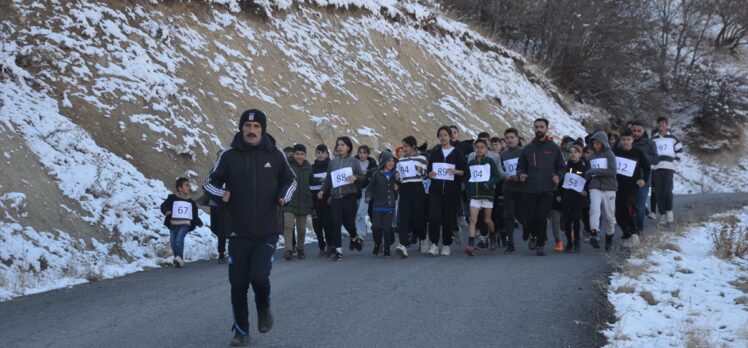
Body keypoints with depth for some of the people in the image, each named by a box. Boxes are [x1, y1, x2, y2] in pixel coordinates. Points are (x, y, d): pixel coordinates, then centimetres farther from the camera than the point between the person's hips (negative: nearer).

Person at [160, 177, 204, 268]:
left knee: (179, 239, -24)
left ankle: (179, 258, -25)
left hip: (184, 225, 0)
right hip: (173, 225, 0)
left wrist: (199, 223, 7)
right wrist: (166, 211, -27)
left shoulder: (191, 202, 13)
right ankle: (179, 260, 14)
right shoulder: (172, 198, 4)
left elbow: (195, 215, 20)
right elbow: (164, 205, -6)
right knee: (173, 243, -3)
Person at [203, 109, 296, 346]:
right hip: (239, 232, 1)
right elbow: (210, 183, 7)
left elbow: (290, 180, 16)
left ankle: (264, 309, 17)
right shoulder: (229, 155, -1)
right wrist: (221, 194, -15)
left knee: (259, 276, -17)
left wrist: (285, 195, -5)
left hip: (267, 231, -1)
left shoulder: (275, 154, 1)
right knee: (238, 284, 2)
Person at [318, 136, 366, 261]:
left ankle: (355, 238, 34)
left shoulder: (353, 161, 3)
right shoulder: (332, 162, 10)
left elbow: (362, 176, 3)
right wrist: (323, 190, 0)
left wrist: (355, 177, -17)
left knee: (348, 222, 0)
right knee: (336, 223, -5)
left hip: (349, 197, -2)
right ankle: (338, 251, 1)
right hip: (335, 197, 2)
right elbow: (328, 179, 14)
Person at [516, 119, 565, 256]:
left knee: (542, 217, -7)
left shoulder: (554, 148, 6)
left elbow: (561, 167, 12)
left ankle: (540, 245, 7)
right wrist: (521, 174, -5)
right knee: (530, 217, -2)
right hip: (530, 189, 2)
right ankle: (534, 235, 29)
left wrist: (558, 176, -7)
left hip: (547, 189, -2)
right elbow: (520, 166, 16)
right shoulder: (527, 148, 10)